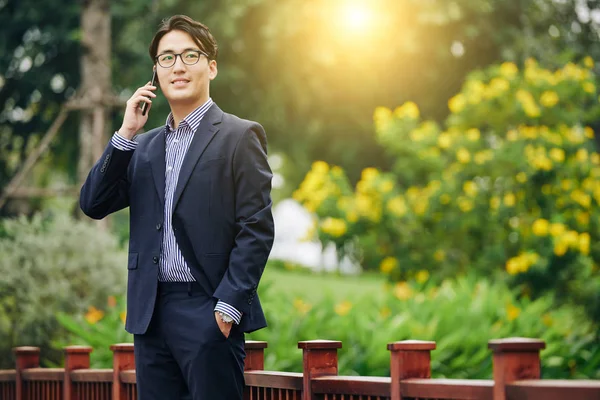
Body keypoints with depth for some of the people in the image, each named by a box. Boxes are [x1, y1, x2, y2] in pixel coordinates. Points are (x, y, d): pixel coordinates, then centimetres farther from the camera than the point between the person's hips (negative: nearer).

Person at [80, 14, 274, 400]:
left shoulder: (240, 136, -1)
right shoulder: (143, 147, 17)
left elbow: (258, 229, -7)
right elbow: (93, 205, 7)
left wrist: (228, 305, -14)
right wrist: (126, 133, -1)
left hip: (207, 312, -5)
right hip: (150, 312, 5)